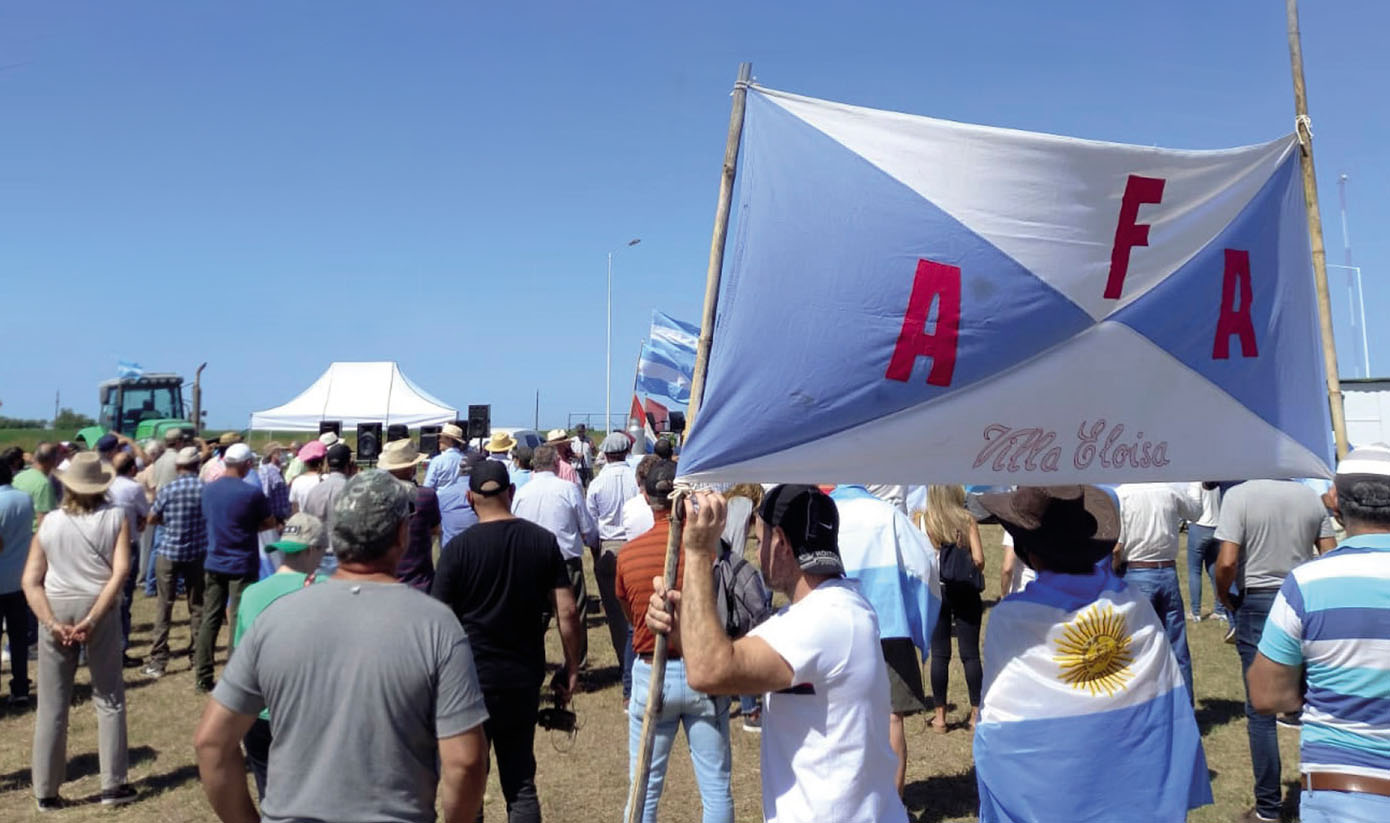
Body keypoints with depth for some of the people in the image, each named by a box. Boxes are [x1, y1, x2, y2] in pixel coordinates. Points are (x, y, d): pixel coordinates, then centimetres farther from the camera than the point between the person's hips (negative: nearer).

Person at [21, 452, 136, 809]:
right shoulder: (115, 517, -2)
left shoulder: (49, 522, 4)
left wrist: (52, 623, -10)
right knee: (109, 699, 9)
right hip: (101, 610, -2)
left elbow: (30, 581, -3)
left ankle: (46, 792, 18)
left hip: (56, 610, 2)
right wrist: (92, 619, -14)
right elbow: (121, 571, -13)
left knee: (51, 706, 10)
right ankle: (113, 785, 13)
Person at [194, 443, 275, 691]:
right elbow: (270, 522, -5)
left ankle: (202, 677, 17)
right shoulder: (252, 492, -16)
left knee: (210, 619, 12)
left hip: (214, 564, 5)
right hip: (242, 566, -5)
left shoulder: (209, 489, 2)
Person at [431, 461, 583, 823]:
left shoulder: (458, 548, -11)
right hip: (524, 677, 3)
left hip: (471, 678, -3)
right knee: (521, 783, 13)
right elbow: (567, 611, -3)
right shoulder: (543, 541, -2)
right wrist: (571, 668, 7)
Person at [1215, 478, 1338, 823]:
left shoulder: (1239, 494, -14)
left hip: (1258, 604, -4)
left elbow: (1227, 561, -19)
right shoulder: (1311, 497, 0)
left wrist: (1224, 597, -1)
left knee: (1260, 711, 4)